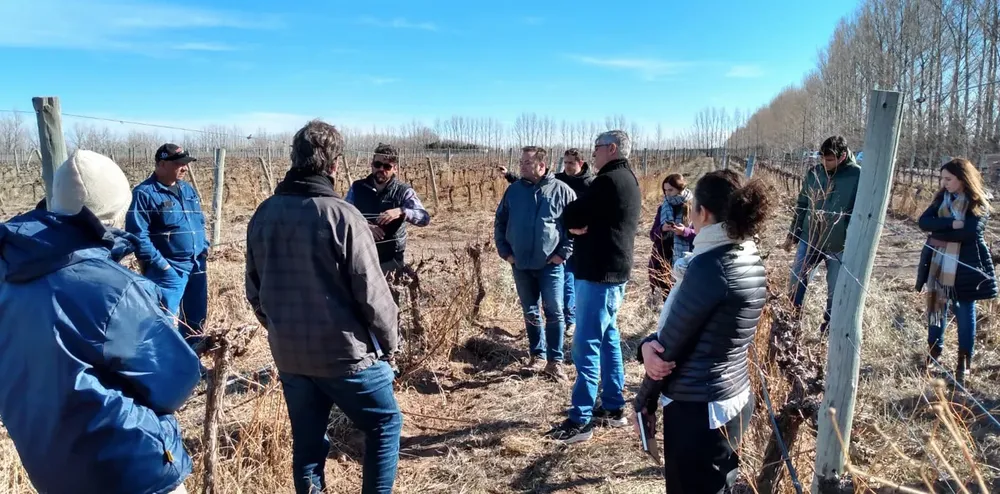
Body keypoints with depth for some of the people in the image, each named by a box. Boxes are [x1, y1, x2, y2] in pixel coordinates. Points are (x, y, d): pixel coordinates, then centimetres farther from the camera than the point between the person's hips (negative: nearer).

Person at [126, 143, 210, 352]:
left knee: (196, 317, 16)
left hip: (197, 267, 8)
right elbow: (137, 235, -15)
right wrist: (159, 264, -18)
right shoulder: (144, 193, -9)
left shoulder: (188, 190, 14)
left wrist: (204, 251, 11)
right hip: (168, 270, -7)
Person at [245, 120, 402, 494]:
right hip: (345, 352, -6)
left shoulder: (263, 215, 2)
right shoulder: (342, 215, -17)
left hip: (288, 355, 6)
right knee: (384, 424, 14)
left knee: (306, 440, 18)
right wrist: (389, 341, -1)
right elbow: (371, 292, -15)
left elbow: (254, 290, 10)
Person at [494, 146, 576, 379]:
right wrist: (504, 251, 3)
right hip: (521, 264, 3)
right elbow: (499, 223, 11)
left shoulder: (561, 191, -5)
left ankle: (555, 361, 10)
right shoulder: (513, 190, 3)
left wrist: (563, 253, -8)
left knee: (554, 312, 0)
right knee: (530, 312, 13)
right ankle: (537, 354, 28)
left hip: (550, 264, -3)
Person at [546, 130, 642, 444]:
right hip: (615, 271, 10)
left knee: (586, 346, -7)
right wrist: (584, 224, -4)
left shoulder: (608, 181, -17)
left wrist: (579, 223, 4)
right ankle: (614, 408, 23)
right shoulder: (628, 181, 16)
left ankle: (580, 420, -2)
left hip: (598, 273, -10)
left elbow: (570, 218, -14)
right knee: (608, 339, 15)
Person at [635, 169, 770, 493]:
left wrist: (645, 398, -2)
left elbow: (672, 341, -16)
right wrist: (648, 345, -12)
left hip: (699, 410, -9)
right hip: (734, 400, 9)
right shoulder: (751, 260, 4)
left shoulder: (709, 266, -24)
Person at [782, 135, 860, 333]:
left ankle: (828, 326, 30)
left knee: (835, 290, 11)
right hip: (809, 239, 3)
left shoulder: (858, 176, -13)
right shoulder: (814, 173, 0)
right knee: (796, 282, 8)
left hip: (839, 245, -3)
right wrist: (792, 234, 10)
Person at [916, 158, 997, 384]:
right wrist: (951, 224, -21)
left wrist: (938, 232, -14)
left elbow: (970, 232, -23)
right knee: (936, 308, 12)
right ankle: (933, 354, 26)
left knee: (964, 313, 7)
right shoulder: (941, 198, 6)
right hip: (938, 265, 4)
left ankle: (964, 362, 17)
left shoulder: (978, 204, -7)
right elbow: (923, 221, -8)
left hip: (964, 268, -4)